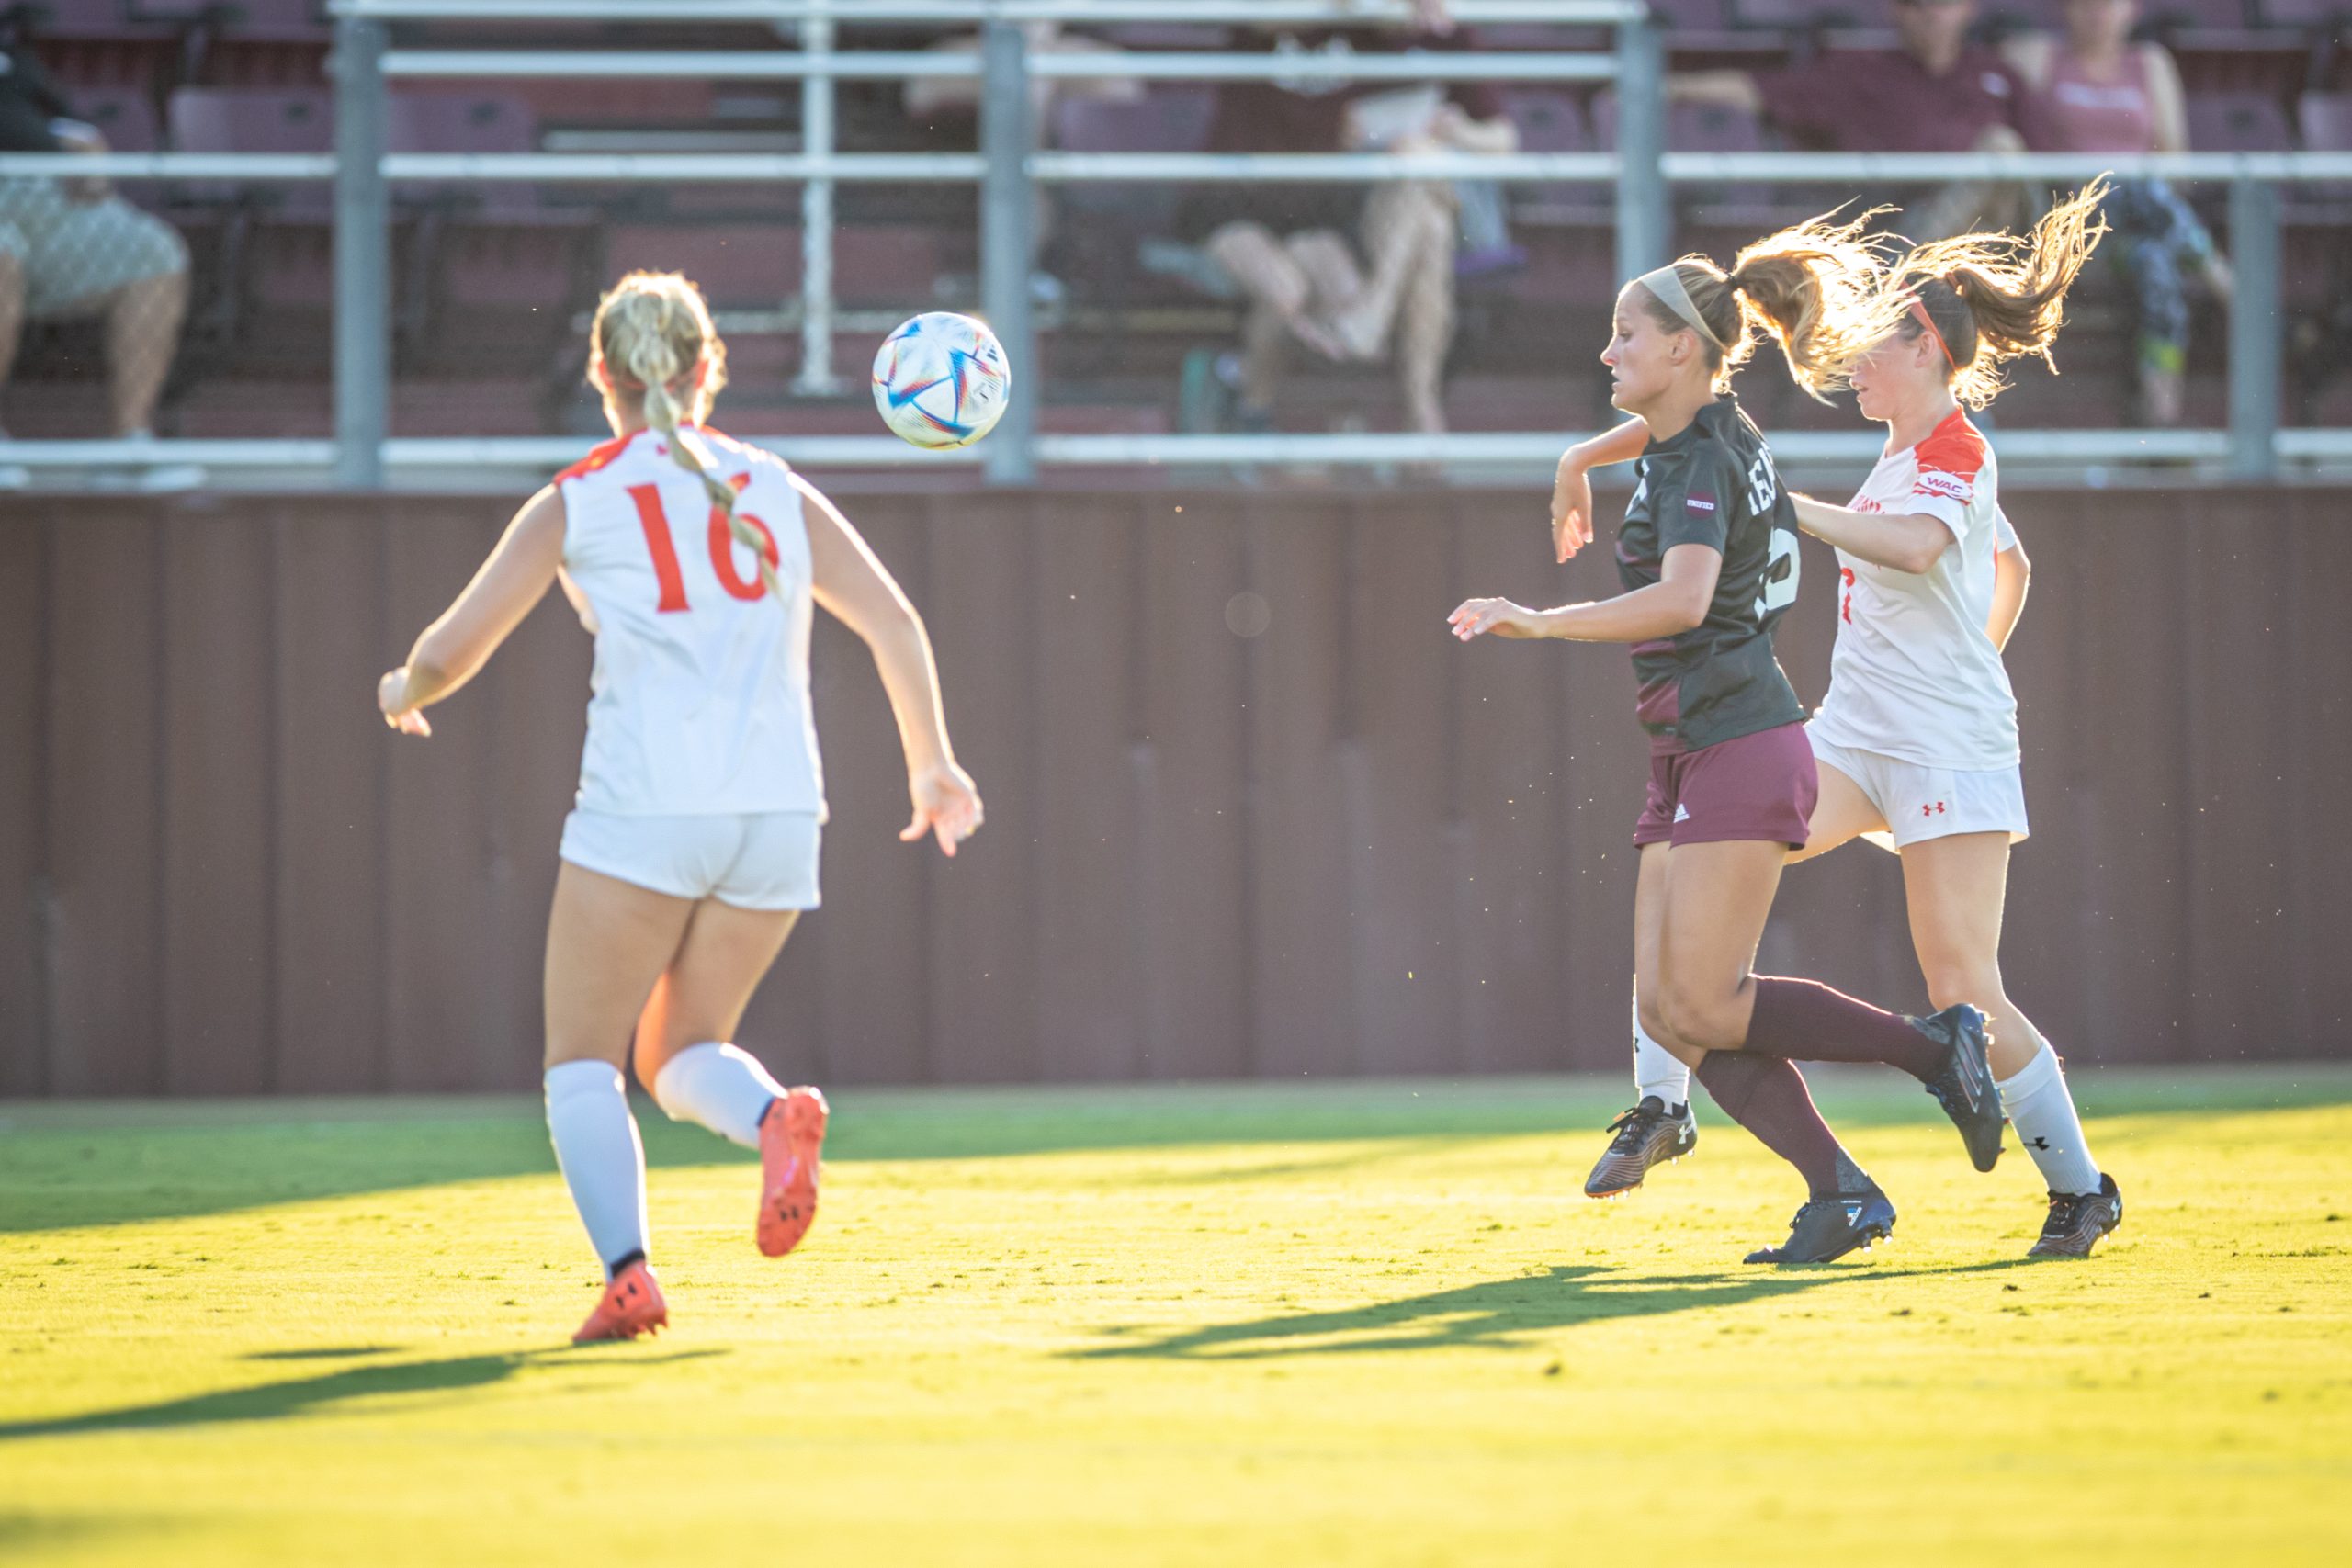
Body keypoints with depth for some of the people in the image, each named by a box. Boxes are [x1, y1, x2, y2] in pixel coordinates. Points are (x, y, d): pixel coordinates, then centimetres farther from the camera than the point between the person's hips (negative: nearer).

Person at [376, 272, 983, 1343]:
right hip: (779, 812, 4)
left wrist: (405, 693, 28)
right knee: (681, 1056, 17)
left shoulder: (574, 506, 6)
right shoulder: (778, 493, 15)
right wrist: (931, 764, 17)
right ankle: (773, 1117, -18)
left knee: (583, 1062, 5)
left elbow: (453, 649, 6)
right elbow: (894, 624, 8)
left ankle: (626, 1267, -17)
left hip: (644, 810, -4)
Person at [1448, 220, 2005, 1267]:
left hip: (1739, 750, -10)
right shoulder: (1715, 439, 14)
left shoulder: (1699, 465, -15)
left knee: (1701, 1006, -12)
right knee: (1666, 1007, 1)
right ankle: (1841, 1195, 1)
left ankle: (1932, 1046, -1)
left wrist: (1542, 624, -36)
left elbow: (1684, 598, -32)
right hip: (1694, 756, 10)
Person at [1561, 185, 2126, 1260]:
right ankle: (1662, 1101, -11)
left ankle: (2080, 1188, 10)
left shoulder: (1955, 453, -10)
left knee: (1963, 990, -8)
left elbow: (1916, 545, -33)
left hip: (1950, 749, -8)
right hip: (1854, 732, 8)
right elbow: (2011, 568, 32)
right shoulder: (1912, 453, 17)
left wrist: (1781, 503, -29)